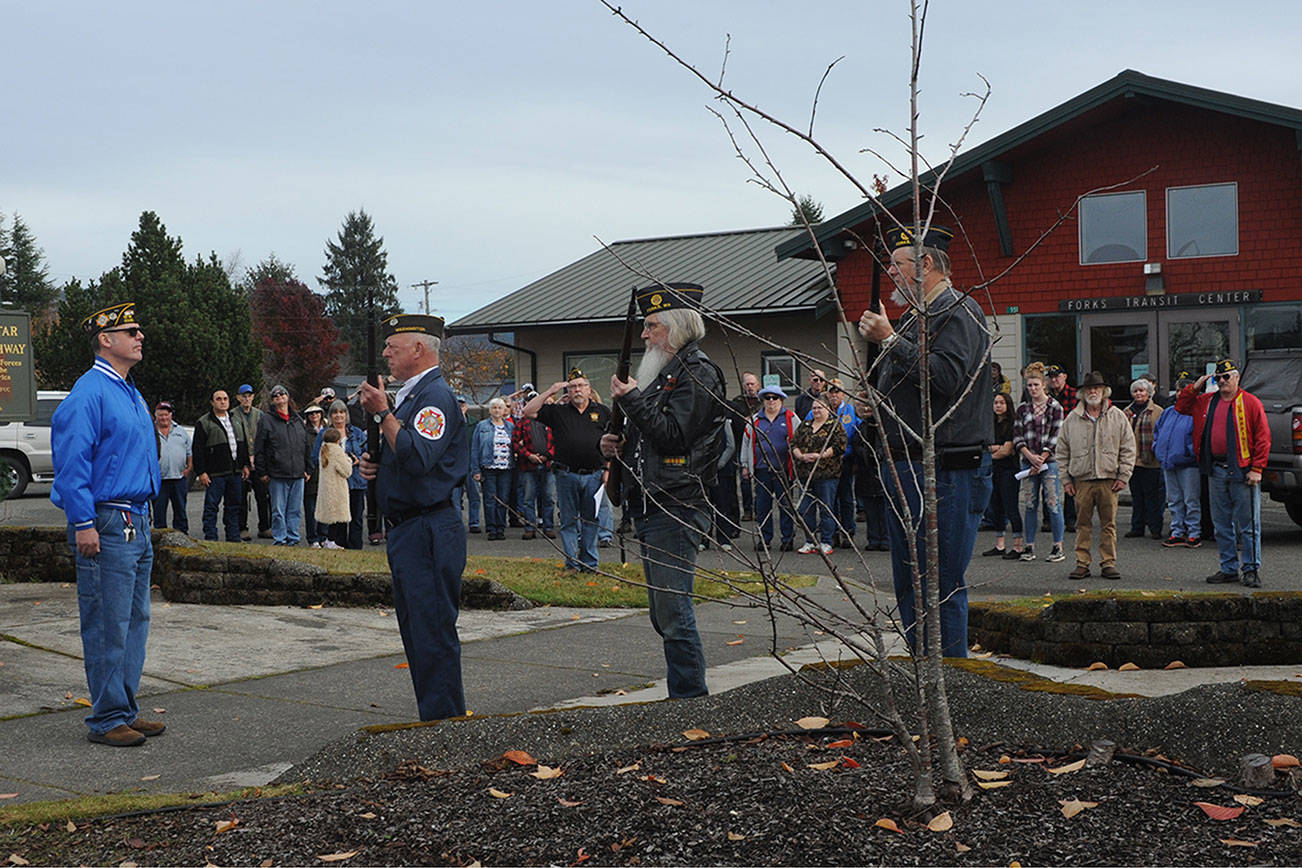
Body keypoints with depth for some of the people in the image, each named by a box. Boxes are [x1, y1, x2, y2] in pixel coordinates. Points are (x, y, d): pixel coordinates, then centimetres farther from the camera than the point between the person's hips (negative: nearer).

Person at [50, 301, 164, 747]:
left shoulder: (132, 395, 18)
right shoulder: (88, 394, -12)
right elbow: (71, 463, -17)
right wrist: (83, 524, -20)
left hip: (137, 524, 10)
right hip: (105, 526, -10)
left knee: (135, 620, 13)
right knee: (107, 626, -5)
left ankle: (125, 711, 21)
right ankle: (106, 720, 2)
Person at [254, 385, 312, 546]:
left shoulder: (297, 420, 14)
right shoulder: (266, 420, 1)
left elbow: (307, 446, 19)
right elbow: (259, 448, -1)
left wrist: (308, 469, 13)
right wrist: (262, 471, -6)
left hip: (298, 474, 4)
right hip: (277, 474, -4)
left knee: (295, 510, 6)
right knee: (279, 511, -2)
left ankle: (293, 538, 14)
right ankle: (279, 539, 5)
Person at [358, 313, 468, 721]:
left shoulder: (436, 396, -13)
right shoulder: (409, 396, 19)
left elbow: (419, 458, -26)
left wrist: (383, 414, -21)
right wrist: (372, 463, 10)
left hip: (428, 532, -11)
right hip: (404, 532, 11)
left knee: (434, 633, -8)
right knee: (416, 632, 15)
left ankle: (445, 726, -3)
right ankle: (434, 717, 23)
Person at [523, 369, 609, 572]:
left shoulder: (603, 412, 11)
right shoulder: (558, 412, 10)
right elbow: (529, 411, 3)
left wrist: (608, 470, 5)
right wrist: (549, 392, -1)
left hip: (594, 475, 0)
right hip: (566, 475, 0)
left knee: (591, 520, 5)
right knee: (569, 521, 4)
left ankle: (590, 563, 12)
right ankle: (572, 562, 10)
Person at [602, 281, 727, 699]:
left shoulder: (697, 373, -9)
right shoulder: (665, 372, 21)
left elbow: (672, 436, -20)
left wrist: (632, 399, -13)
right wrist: (619, 445, 9)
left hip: (676, 509, -10)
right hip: (651, 508, 10)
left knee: (674, 612, -9)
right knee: (664, 613, 14)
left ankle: (690, 699, -3)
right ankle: (689, 695, 22)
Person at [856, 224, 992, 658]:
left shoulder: (959, 312, -8)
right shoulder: (915, 318, 21)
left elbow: (946, 377, -24)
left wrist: (889, 341, -19)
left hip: (943, 473, -10)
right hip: (905, 469, 10)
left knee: (942, 585, -8)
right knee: (910, 586, 14)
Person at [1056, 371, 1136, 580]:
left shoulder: (1117, 417, 6)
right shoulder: (1072, 419, 8)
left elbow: (1128, 449, 7)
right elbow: (1062, 451, 12)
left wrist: (1123, 476, -1)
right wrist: (1066, 479, 6)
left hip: (1109, 479, -1)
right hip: (1081, 480, 1)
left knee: (1109, 523, 2)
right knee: (1083, 524, 3)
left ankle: (1109, 563, 8)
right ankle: (1082, 563, 8)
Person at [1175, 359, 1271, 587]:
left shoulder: (1250, 403, -3)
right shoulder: (1207, 402, 12)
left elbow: (1262, 438, -4)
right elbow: (1181, 406, 25)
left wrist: (1256, 469, -11)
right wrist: (1194, 388, 9)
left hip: (1241, 471, -5)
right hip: (1215, 472, 5)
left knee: (1248, 525, -2)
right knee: (1222, 525, 10)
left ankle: (1252, 570, 4)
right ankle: (1229, 569, 18)